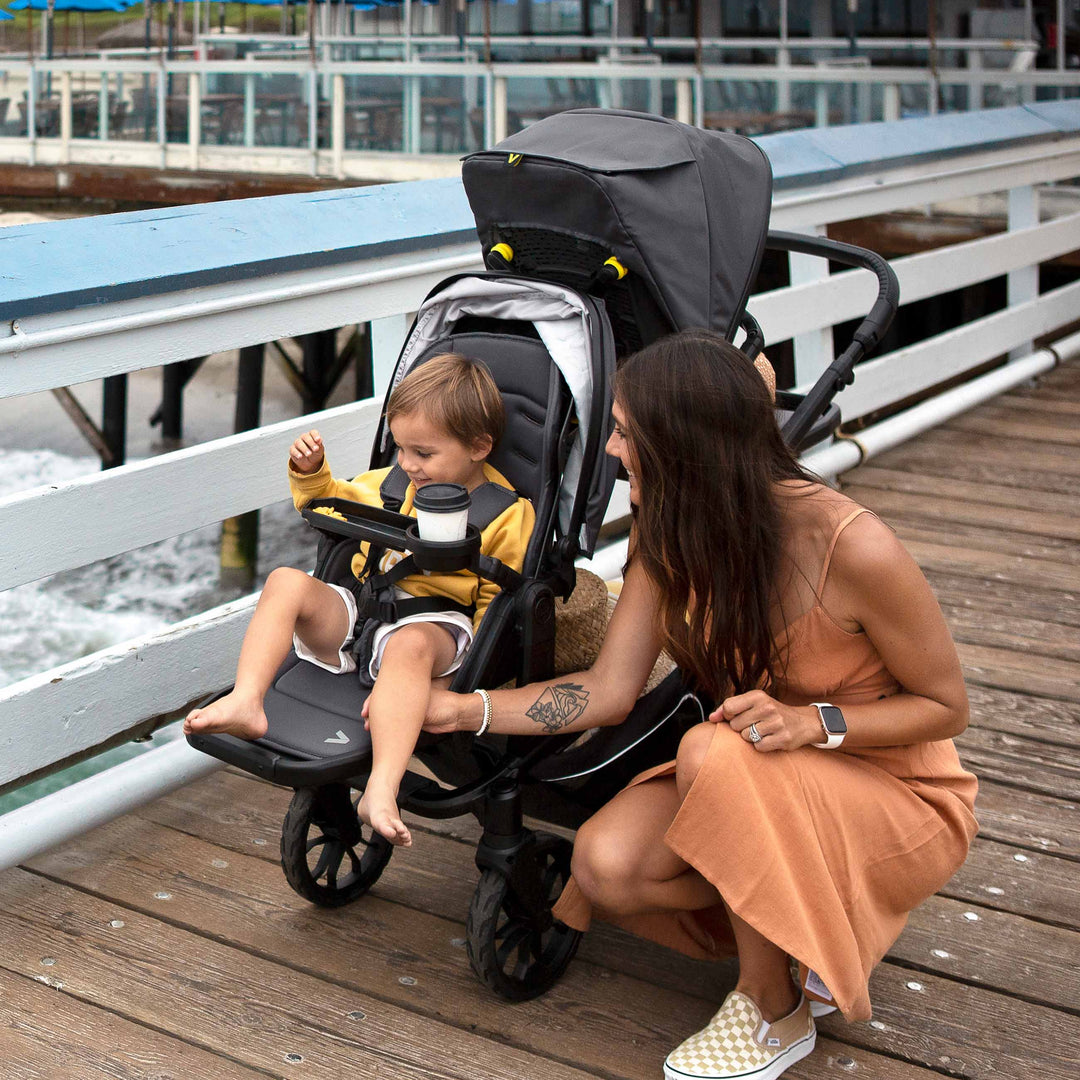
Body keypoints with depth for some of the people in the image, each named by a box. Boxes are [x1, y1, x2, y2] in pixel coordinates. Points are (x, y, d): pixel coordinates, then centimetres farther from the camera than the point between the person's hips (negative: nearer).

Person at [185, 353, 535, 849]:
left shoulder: (508, 516, -1)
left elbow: (499, 604, -2)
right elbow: (335, 507, 33)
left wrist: (470, 664, -19)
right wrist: (311, 474, 11)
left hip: (433, 624, -5)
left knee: (411, 644, -42)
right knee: (286, 581, -20)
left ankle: (382, 790, -54)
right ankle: (246, 703, -33)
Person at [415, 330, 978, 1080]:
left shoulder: (853, 547, -27)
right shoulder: (673, 537, -8)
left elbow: (945, 706, -15)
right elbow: (609, 690, -6)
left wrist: (814, 722, -31)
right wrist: (463, 710, -12)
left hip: (899, 791, -5)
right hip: (761, 782, 6)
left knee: (715, 752, -36)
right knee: (607, 864, -22)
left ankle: (775, 1014, -15)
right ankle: (792, 930, 4)